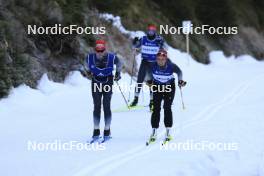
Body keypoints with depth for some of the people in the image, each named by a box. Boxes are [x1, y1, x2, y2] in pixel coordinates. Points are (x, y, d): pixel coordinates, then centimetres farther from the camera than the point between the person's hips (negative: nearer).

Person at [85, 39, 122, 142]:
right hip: (96, 82, 2)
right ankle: (96, 131, 6)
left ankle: (107, 131, 5)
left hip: (108, 82, -2)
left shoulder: (112, 58, -21)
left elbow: (119, 64, 2)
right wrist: (88, 72, 16)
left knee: (106, 106, -4)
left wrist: (118, 74, 9)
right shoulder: (90, 57, -17)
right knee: (96, 106, 0)